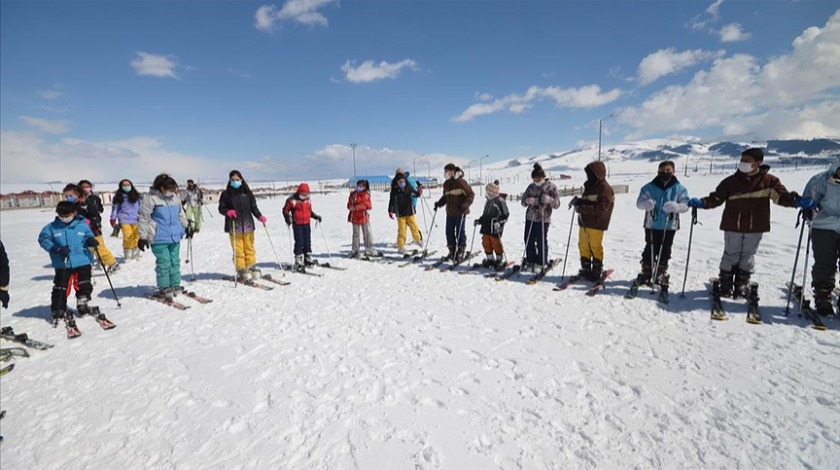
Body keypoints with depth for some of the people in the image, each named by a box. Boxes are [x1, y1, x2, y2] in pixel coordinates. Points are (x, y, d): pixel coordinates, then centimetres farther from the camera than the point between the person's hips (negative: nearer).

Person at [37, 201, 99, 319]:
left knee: (84, 285, 6)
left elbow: (88, 236, 12)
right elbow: (43, 239, 1)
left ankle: (82, 304, 23)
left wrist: (91, 241, -13)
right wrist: (56, 248, -14)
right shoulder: (52, 227, 0)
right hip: (62, 264, 0)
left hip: (83, 262, 1)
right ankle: (58, 310, 16)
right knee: (61, 287, 4)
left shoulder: (82, 225, 2)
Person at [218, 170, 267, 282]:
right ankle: (242, 271, 6)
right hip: (234, 226, -2)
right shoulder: (226, 194, 3)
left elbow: (253, 207, 9)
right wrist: (228, 212, -18)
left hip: (248, 224, 2)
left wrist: (259, 216, -7)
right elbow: (221, 208, 4)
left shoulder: (247, 192, 8)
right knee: (238, 250, 0)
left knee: (249, 248, 9)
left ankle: (251, 268, 18)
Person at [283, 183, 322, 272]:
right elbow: (285, 210, -3)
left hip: (307, 224, 6)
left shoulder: (308, 200, 10)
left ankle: (308, 259, 21)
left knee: (307, 242, 10)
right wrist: (287, 217, -19)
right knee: (299, 242, -9)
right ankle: (298, 262, -5)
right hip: (297, 225, -6)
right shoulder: (292, 200, -8)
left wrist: (315, 216, 9)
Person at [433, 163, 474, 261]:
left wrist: (466, 204, -22)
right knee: (449, 232, 9)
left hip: (460, 212, -7)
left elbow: (471, 194, -10)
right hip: (450, 212, 7)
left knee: (460, 232, 1)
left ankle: (460, 252, 13)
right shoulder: (446, 183, 11)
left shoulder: (461, 182, -12)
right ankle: (452, 251, 22)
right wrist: (439, 203, 7)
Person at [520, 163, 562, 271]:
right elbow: (523, 201, 10)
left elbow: (557, 204, -4)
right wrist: (528, 200, -14)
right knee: (529, 241, 6)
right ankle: (530, 261, 21)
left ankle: (541, 263, 14)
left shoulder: (551, 187, -1)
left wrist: (549, 199, -25)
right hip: (530, 218, 4)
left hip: (543, 219, -4)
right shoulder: (531, 187, 10)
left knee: (541, 242, -1)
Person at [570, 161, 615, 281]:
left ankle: (597, 272, 12)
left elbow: (601, 208, -20)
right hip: (584, 222, 8)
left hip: (596, 224, -8)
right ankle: (586, 270, 22)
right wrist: (579, 201, -3)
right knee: (583, 246, 10)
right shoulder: (590, 186, 16)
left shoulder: (605, 188, -10)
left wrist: (582, 207, -25)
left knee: (595, 247, 0)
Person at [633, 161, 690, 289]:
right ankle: (646, 273, 19)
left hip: (669, 226, 1)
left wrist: (676, 206, -29)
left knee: (664, 252, 9)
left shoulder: (679, 188, 0)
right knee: (650, 250, 6)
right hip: (652, 225, -1)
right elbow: (639, 201, -7)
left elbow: (685, 204, -6)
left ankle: (661, 274, 24)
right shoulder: (650, 187, -2)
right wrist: (646, 203, -31)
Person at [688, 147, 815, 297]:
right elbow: (716, 198, -2)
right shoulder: (730, 181, -3)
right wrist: (701, 202, -20)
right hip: (733, 227, -1)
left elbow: (781, 196, -7)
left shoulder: (769, 181, -1)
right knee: (731, 255, 8)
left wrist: (797, 201, -27)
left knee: (748, 256, 12)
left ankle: (742, 284, 26)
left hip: (755, 228, 1)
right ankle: (726, 283, 22)